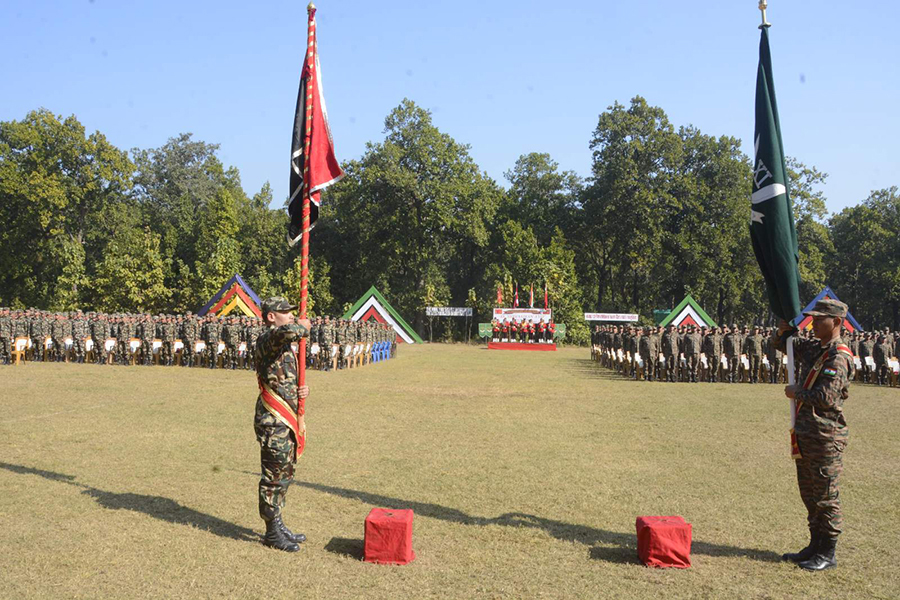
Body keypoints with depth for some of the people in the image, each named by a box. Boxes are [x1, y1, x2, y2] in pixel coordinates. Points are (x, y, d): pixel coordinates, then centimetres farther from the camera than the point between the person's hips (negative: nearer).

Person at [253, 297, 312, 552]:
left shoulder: (285, 345, 18)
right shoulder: (267, 339, -13)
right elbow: (286, 331, -38)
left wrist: (302, 390, 4)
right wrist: (303, 327, -16)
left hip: (286, 420, 10)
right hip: (273, 421, -10)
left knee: (284, 475, 17)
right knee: (274, 476, -1)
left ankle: (278, 525, 29)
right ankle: (272, 532, 10)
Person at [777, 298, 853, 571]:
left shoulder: (839, 357, -16)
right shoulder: (813, 349, 10)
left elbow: (826, 397, -25)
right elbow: (784, 341, 26)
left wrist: (796, 393, -9)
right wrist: (787, 317, 9)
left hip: (826, 436, -9)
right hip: (806, 434, 9)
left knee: (826, 497, 2)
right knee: (810, 496, 17)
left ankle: (827, 554, 13)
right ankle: (815, 546, 29)